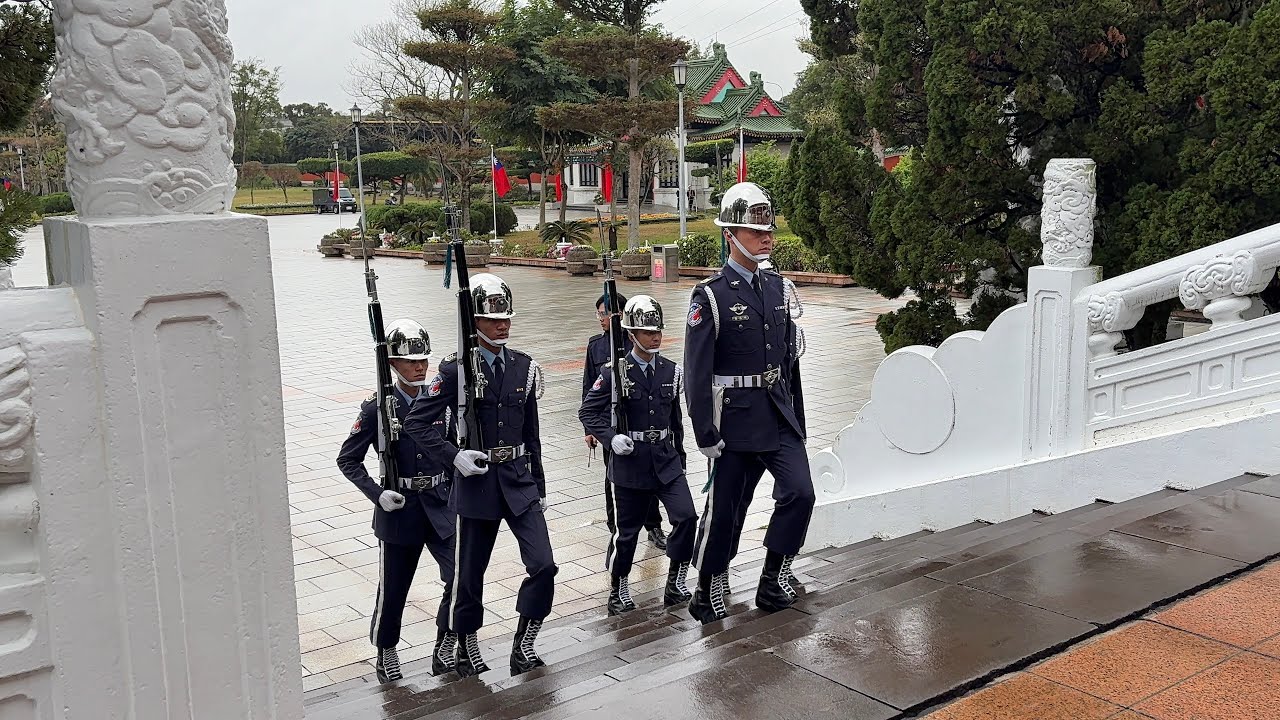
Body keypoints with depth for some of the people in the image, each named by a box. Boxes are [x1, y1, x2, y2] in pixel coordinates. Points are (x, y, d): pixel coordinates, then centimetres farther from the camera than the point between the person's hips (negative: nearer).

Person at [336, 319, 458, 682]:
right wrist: (377, 494, -15)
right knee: (392, 590, 9)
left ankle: (445, 649, 9)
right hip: (399, 509, -2)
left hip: (440, 505, 3)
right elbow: (348, 460, -4)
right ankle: (386, 652, 34)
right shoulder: (378, 408, -9)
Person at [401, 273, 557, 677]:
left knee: (544, 567, -7)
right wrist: (454, 457, -18)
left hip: (519, 481, 4)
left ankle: (523, 647, 10)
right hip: (476, 482, -3)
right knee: (470, 575, 9)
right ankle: (468, 653, 29)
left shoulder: (524, 367, 5)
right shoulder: (456, 370, -8)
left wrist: (539, 488, 14)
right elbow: (416, 424, -7)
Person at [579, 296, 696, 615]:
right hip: (629, 461, -3)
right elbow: (588, 412, -5)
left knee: (686, 517, -10)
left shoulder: (671, 371, 5)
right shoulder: (615, 372, -9)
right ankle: (618, 591, 26)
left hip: (666, 460, 4)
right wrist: (611, 437, -18)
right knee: (627, 531, 6)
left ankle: (675, 585, 6)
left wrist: (679, 456, 19)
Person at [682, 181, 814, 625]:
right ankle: (708, 593, 24)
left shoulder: (778, 288, 8)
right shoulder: (710, 296, -10)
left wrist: (797, 420, 14)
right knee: (724, 509, 5)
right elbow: (697, 372, -12)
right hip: (735, 419, -5)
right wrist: (705, 435, -13)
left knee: (800, 493, -7)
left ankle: (774, 581, 11)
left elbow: (790, 360, 13)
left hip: (779, 416, 5)